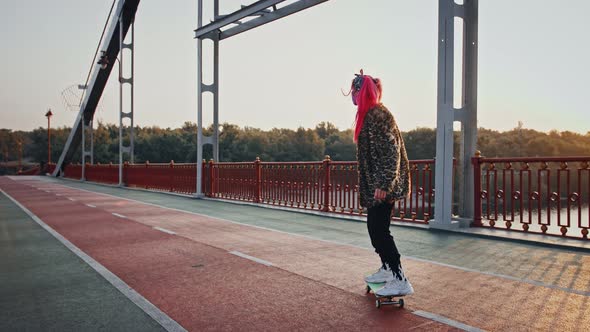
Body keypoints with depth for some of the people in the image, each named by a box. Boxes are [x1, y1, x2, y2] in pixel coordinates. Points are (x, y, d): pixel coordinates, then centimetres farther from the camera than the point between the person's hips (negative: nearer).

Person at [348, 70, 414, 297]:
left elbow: (391, 150, -21)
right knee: (374, 227, 16)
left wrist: (383, 184, -25)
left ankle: (400, 280, -4)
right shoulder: (369, 114, 15)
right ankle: (387, 269, 29)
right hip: (374, 184, 10)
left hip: (382, 185, -10)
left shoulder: (378, 114, -15)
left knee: (380, 230, -9)